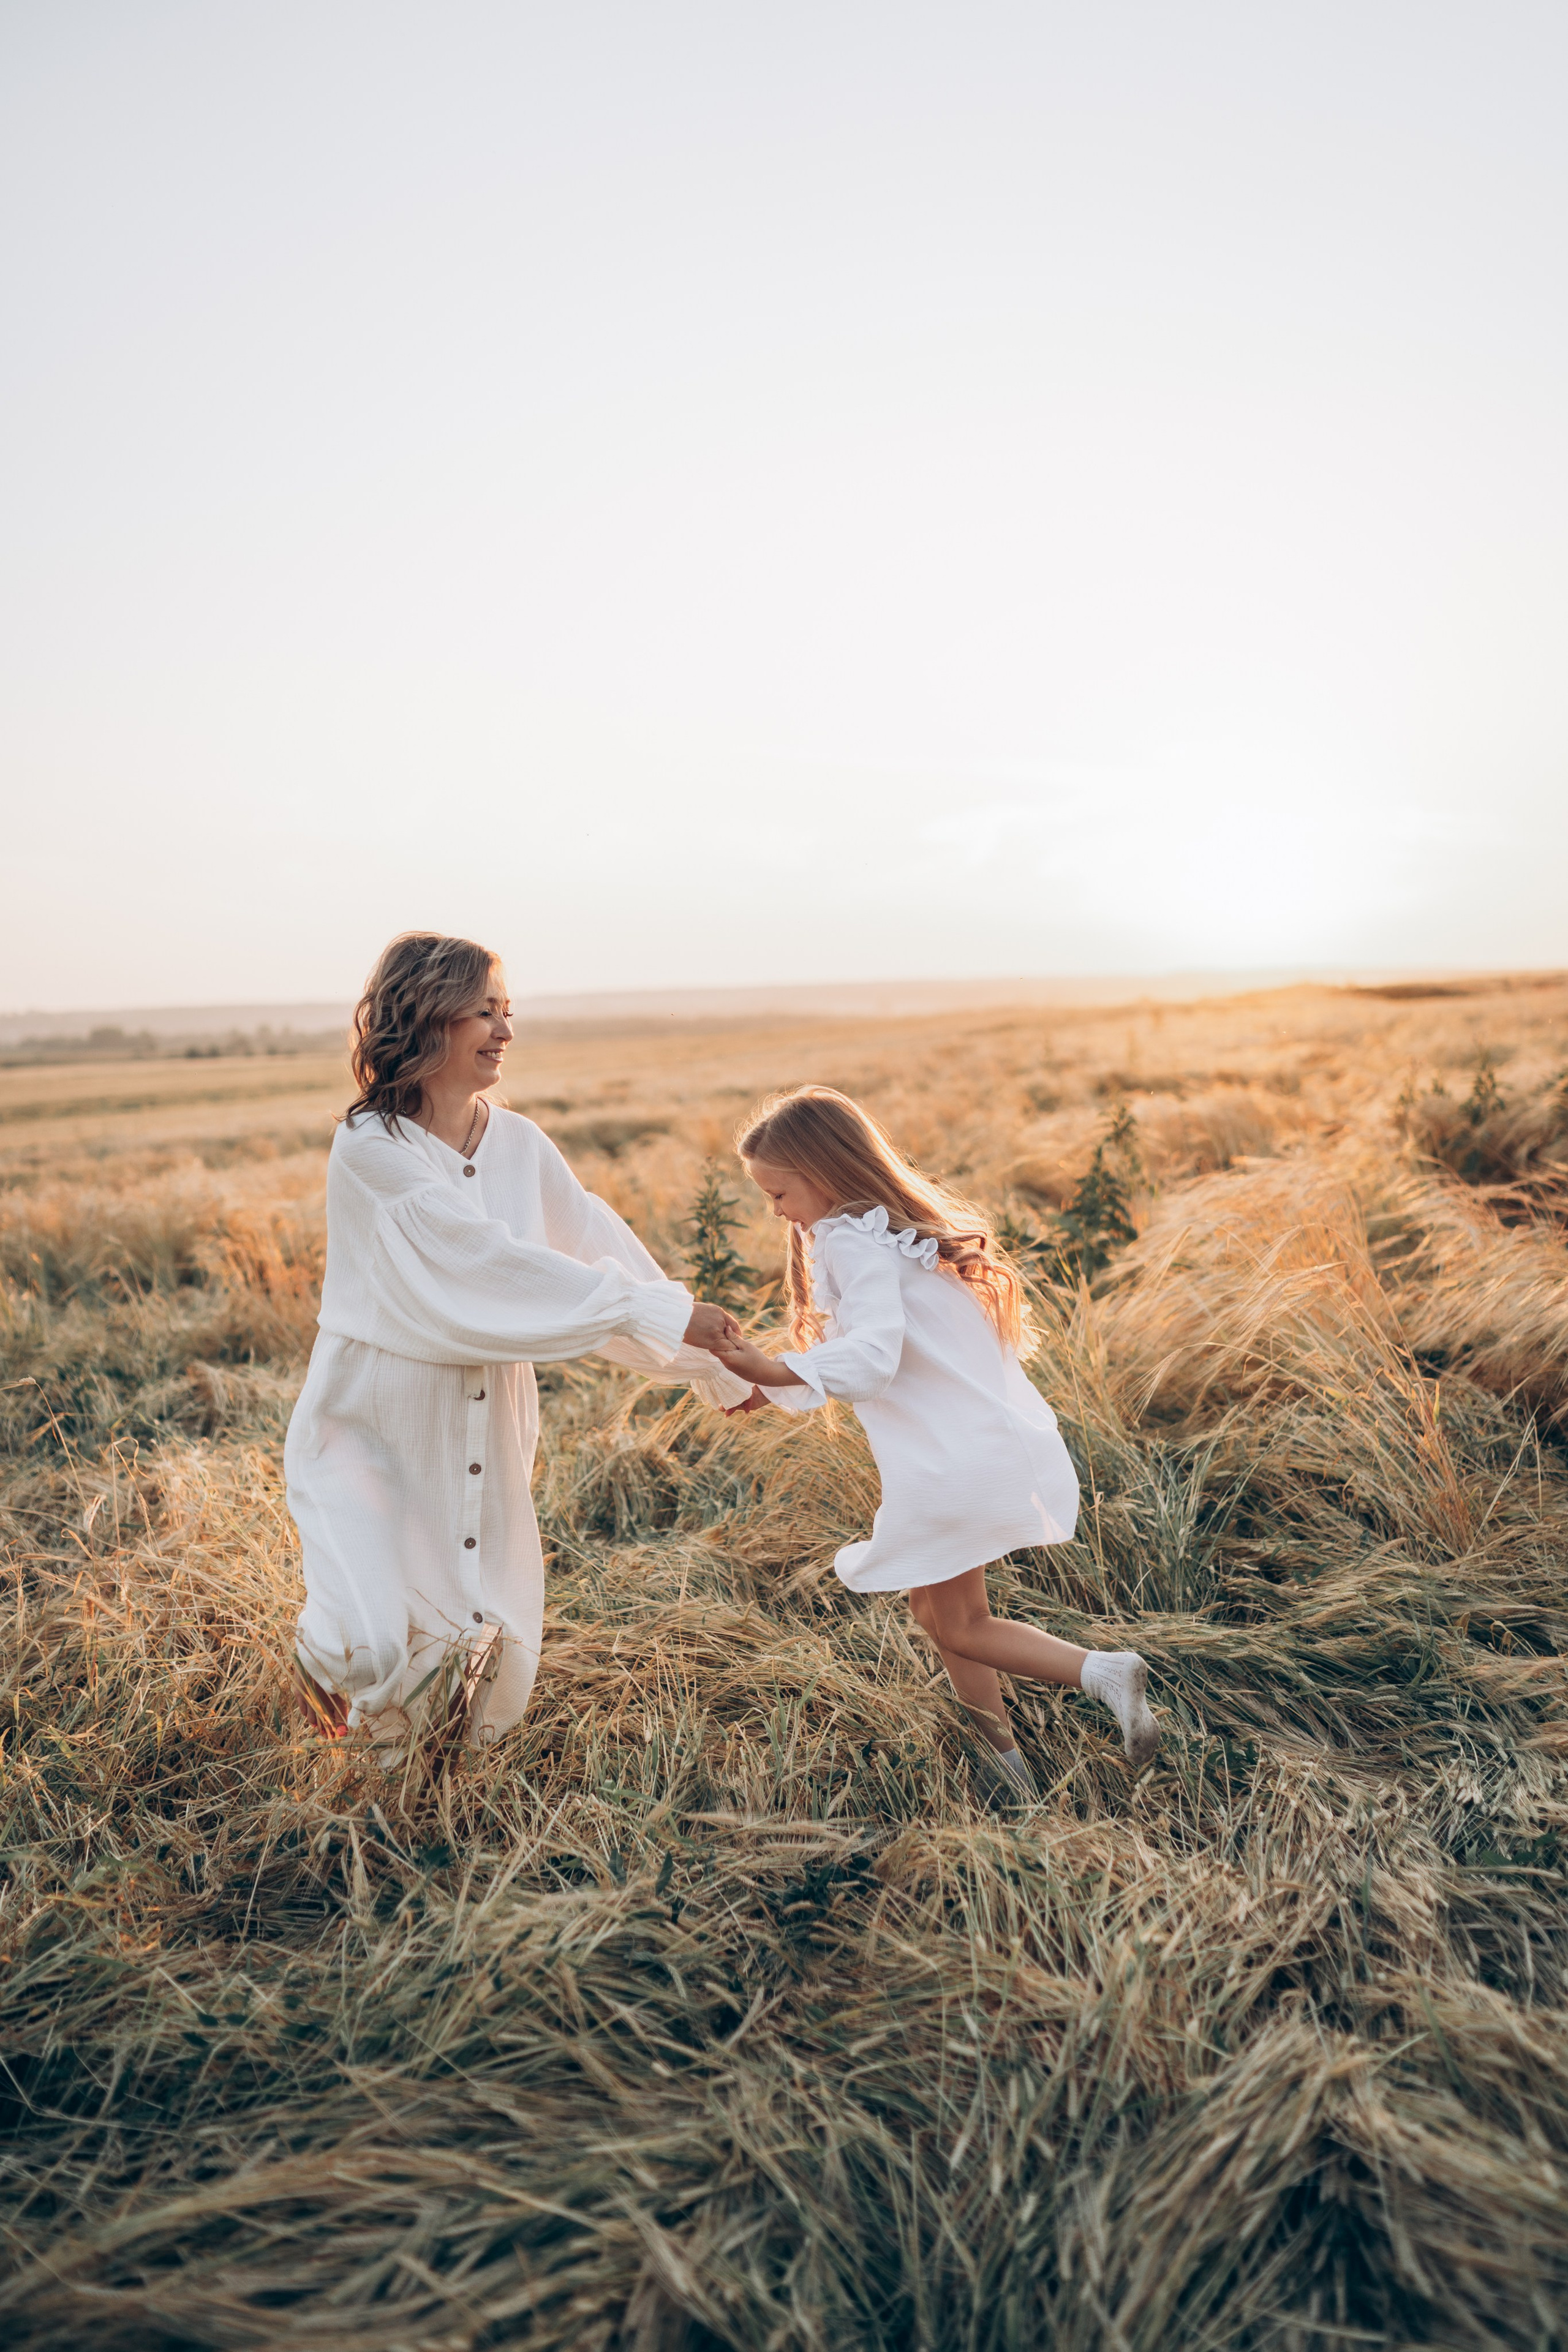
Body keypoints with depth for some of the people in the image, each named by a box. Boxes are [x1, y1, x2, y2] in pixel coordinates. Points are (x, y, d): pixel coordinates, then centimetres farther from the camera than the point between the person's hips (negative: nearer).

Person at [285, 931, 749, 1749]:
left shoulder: (519, 1143, -2)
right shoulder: (369, 1148, -20)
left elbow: (597, 1244, 0)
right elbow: (492, 1263, -27)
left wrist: (709, 1364, -3)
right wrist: (658, 1314, -27)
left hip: (484, 1426, 5)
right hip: (374, 1425, -5)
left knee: (493, 1644, 10)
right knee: (381, 1648, -14)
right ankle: (327, 1647, 24)